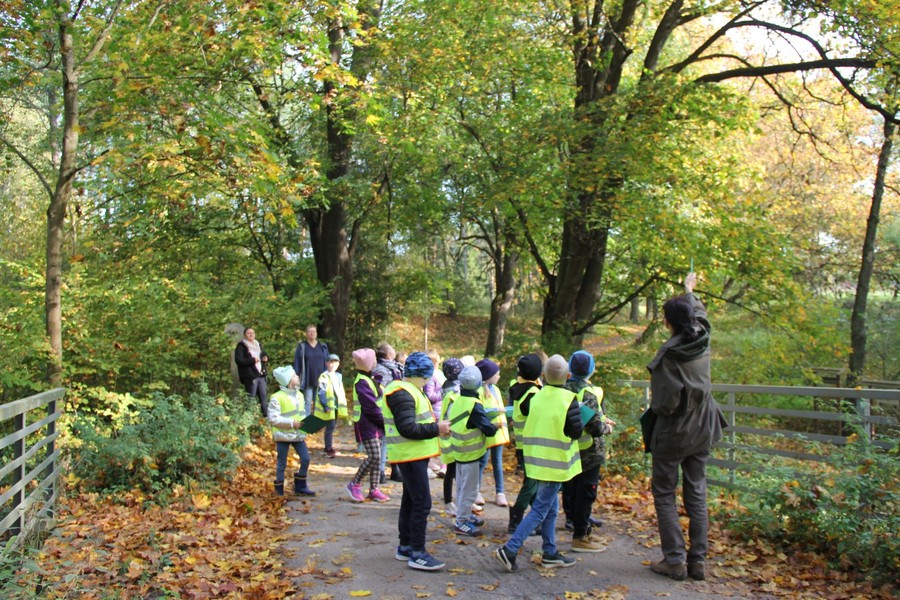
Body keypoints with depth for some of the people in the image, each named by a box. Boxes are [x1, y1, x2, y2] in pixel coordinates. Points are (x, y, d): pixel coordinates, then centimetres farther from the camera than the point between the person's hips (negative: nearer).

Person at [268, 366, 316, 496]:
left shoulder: (299, 395, 8)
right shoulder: (277, 398, -14)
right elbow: (273, 418, -17)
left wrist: (304, 423, -4)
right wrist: (292, 423, -20)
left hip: (298, 435, 6)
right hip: (283, 435, -6)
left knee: (305, 459, 1)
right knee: (281, 463, 5)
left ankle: (300, 487, 16)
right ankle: (279, 489, 20)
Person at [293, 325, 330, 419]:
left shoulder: (323, 346, 8)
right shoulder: (301, 346, 0)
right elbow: (297, 362, -1)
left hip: (320, 379, 3)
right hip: (307, 380, -3)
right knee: (307, 401, -1)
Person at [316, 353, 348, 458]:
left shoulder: (338, 376, 12)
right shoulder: (324, 377, -12)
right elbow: (322, 393, -17)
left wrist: (343, 404, 14)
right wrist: (325, 406, -22)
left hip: (336, 406, 8)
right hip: (328, 407, -8)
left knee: (332, 426, 15)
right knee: (330, 427, -9)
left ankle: (328, 446, 26)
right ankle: (329, 449, -4)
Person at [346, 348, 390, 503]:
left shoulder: (370, 378, 14)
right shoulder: (361, 382, -17)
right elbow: (371, 407, -20)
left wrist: (384, 420, 2)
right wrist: (385, 420, -13)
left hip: (377, 424, 9)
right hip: (367, 425, -9)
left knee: (376, 457, 8)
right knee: (374, 457, -12)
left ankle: (374, 489, 14)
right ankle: (354, 484, 3)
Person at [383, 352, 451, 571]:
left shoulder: (408, 390, 15)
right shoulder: (402, 394, -19)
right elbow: (407, 428, -26)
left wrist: (435, 425, 6)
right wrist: (436, 429, -20)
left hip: (415, 455, 11)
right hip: (410, 456, -11)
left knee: (410, 501, 17)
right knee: (422, 503, -9)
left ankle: (405, 547, 26)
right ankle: (417, 554, -4)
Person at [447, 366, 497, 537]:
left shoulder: (457, 401, 1)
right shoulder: (474, 405, -22)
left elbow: (450, 419, 14)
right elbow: (488, 430, -22)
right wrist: (495, 426, 0)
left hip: (458, 451, 8)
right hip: (470, 453, -8)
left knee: (462, 486, 19)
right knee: (469, 489, 0)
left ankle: (464, 515, 31)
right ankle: (461, 523, 4)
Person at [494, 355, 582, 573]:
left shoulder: (536, 397, 3)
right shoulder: (568, 400, -14)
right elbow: (576, 432, -12)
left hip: (537, 460, 6)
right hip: (555, 463, -6)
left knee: (551, 507, 17)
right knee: (540, 510, -3)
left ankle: (550, 553, 23)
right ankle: (509, 549, -9)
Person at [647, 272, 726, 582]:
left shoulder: (669, 353, -22)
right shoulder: (703, 338, -3)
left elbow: (665, 403, -23)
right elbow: (699, 313, 21)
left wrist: (655, 408, 0)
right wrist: (690, 291, 39)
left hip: (673, 433, -6)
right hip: (702, 431, 6)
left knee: (664, 494, 7)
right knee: (697, 495, 11)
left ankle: (675, 561, 5)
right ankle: (698, 561, 16)